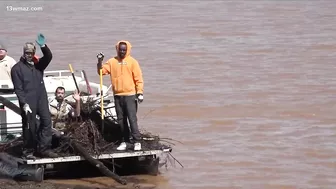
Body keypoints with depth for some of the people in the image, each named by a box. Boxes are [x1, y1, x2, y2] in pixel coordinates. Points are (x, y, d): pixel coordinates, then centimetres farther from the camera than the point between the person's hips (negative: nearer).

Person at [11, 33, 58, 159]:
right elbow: (18, 88, -9)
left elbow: (49, 57, -6)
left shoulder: (37, 65, 12)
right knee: (29, 127, -1)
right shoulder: (17, 68, -3)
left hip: (41, 99, 5)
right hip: (28, 102, -5)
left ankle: (44, 149, 3)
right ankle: (28, 151, 8)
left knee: (46, 122, 0)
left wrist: (43, 46, -23)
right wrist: (24, 103, -18)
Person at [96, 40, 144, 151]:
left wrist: (140, 92, -9)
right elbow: (102, 71, 3)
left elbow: (138, 78, -2)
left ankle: (137, 142, -9)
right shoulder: (112, 62, 8)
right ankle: (124, 142, 15)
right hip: (117, 96, 4)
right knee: (121, 120, 8)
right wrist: (100, 61, -12)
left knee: (132, 119, -10)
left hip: (130, 95, -4)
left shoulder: (132, 62, -1)